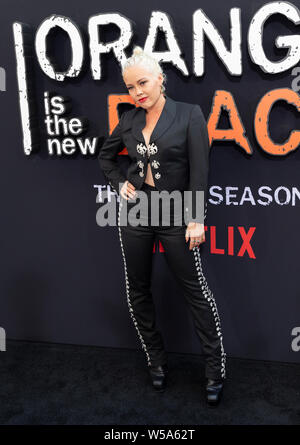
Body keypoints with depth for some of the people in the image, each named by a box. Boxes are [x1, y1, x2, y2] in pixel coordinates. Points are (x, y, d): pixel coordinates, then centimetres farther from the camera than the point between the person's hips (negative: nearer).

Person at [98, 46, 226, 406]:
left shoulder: (189, 114, -6)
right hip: (134, 212, 5)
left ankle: (215, 370, 16)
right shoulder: (129, 120, 6)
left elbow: (199, 171, -10)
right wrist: (119, 183, 7)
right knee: (137, 291, 10)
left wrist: (196, 219, -13)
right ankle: (157, 362, 29)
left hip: (174, 214, -4)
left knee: (195, 289, 1)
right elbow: (105, 155, 22)